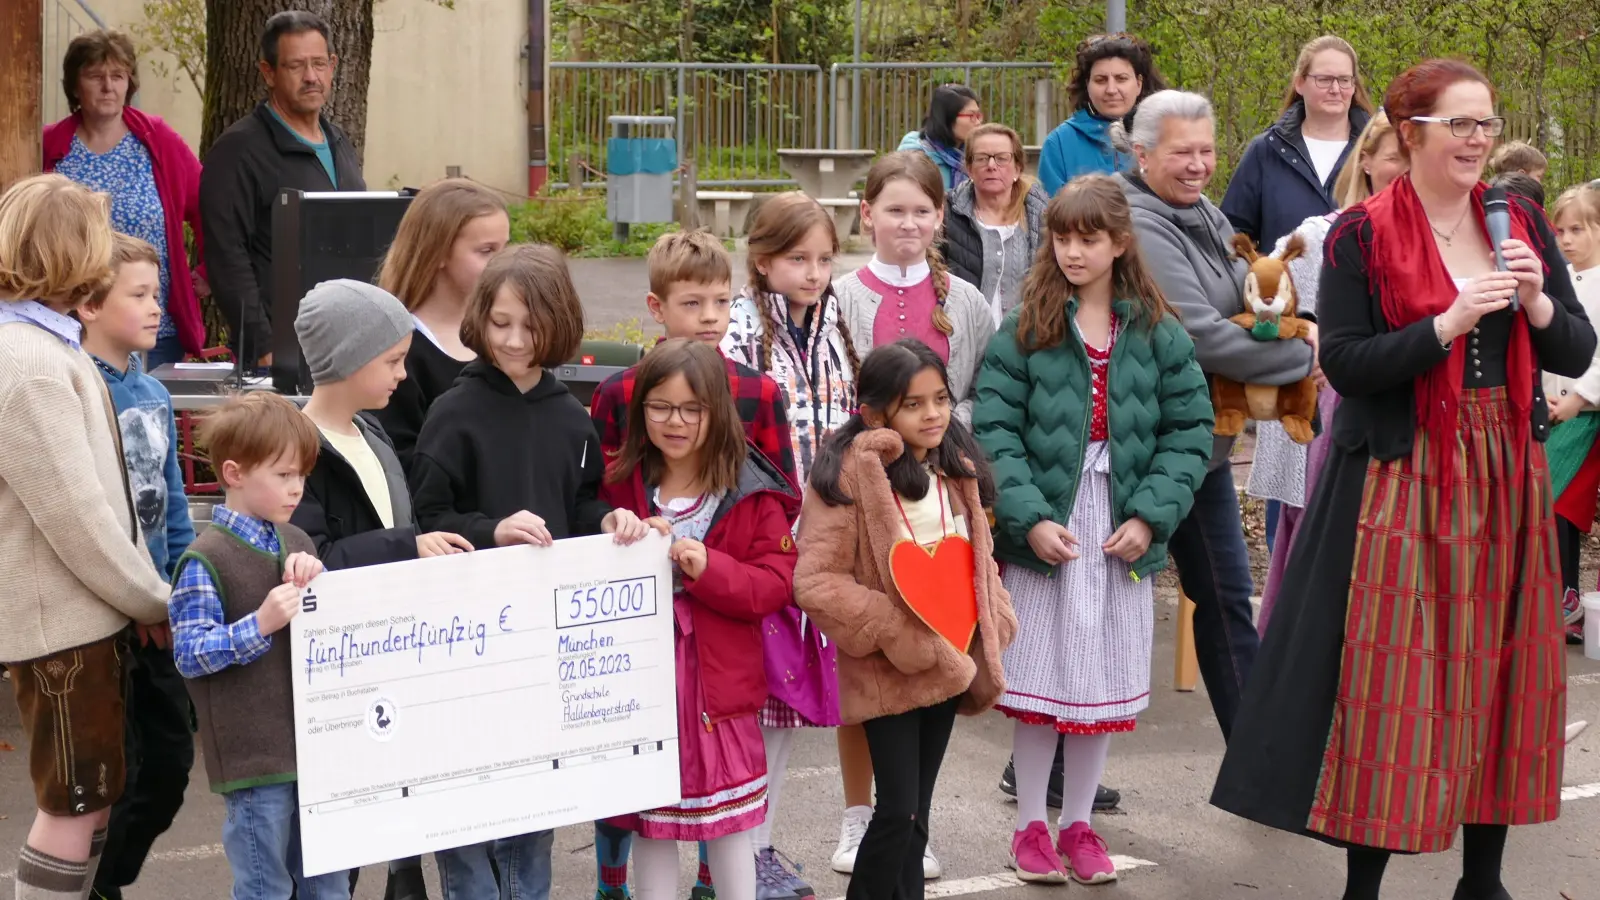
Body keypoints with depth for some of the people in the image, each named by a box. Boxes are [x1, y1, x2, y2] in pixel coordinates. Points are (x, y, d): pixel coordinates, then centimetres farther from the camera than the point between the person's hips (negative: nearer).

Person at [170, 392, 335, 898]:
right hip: (255, 757, -7)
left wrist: (316, 579, -1)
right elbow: (189, 655, -13)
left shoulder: (298, 544, 12)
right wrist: (259, 624, -24)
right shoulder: (207, 560, -11)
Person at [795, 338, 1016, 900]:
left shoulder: (958, 472, 8)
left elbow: (977, 560, 20)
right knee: (899, 812, -6)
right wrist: (896, 634, -20)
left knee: (915, 813, 13)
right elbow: (816, 582, -21)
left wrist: (989, 624, 5)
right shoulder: (847, 477, -16)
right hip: (888, 673, -6)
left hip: (946, 666, 6)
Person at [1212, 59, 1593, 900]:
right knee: (1393, 677, -3)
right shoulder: (1362, 235, -5)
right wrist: (1451, 320, -21)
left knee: (1499, 670, 8)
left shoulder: (1521, 224, 8)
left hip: (1508, 477, 5)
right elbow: (1344, 364, -12)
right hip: (1402, 482, -5)